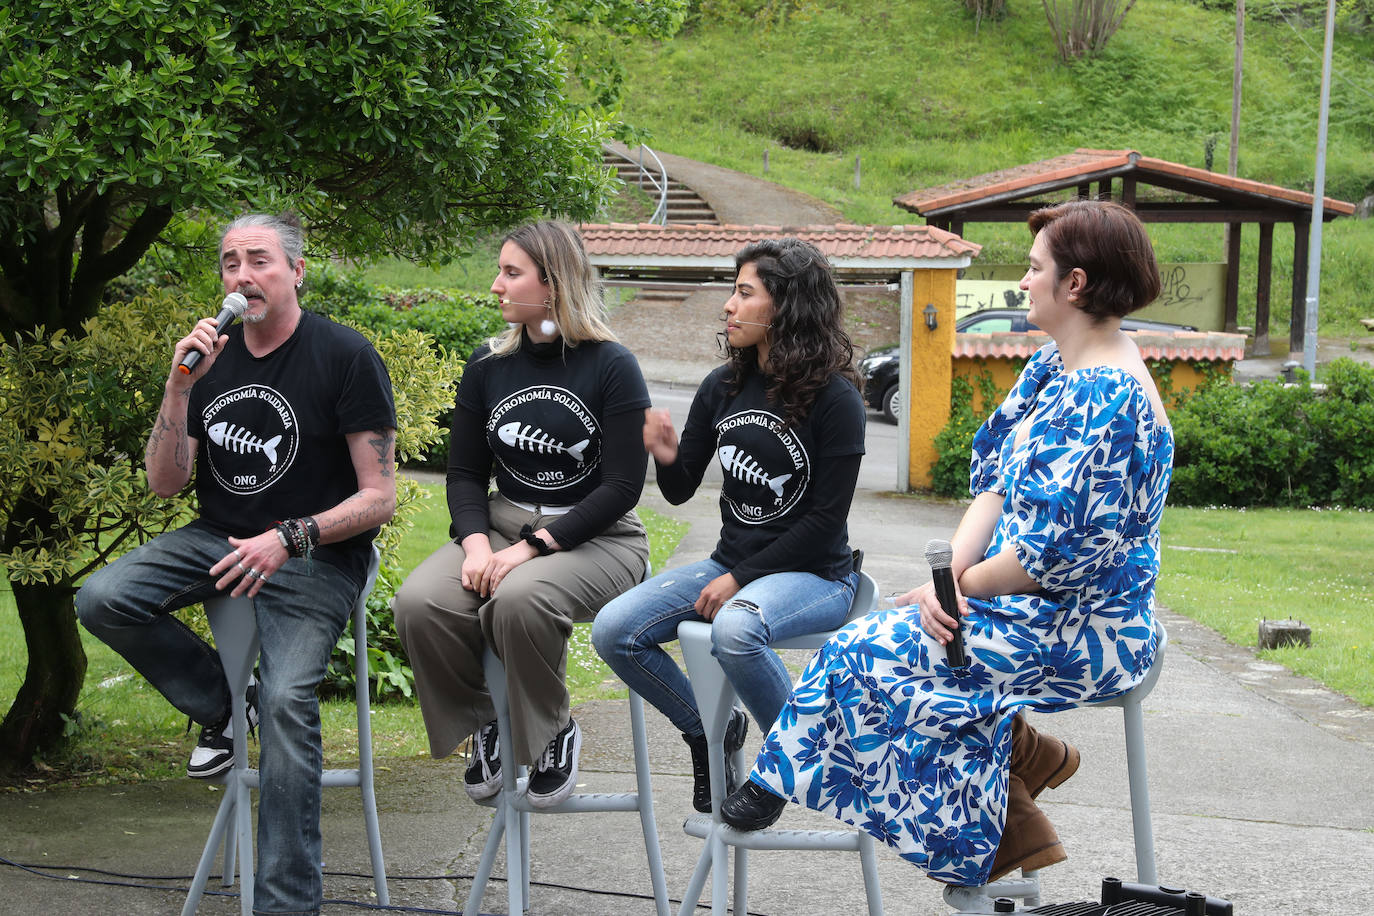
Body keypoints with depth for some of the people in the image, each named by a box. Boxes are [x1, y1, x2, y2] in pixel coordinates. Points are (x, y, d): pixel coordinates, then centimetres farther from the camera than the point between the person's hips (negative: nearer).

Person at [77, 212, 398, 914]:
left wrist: (288, 539, -24)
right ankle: (219, 705, 5)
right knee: (101, 599, -19)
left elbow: (379, 497, -11)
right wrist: (180, 387, -11)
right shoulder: (211, 356, 5)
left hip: (317, 556, -5)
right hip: (219, 540, 5)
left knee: (286, 701, -26)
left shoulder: (346, 357, -10)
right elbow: (164, 484, 3)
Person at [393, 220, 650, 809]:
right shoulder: (488, 366, 7)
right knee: (419, 603, -25)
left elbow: (622, 487, -12)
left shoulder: (611, 367, -8)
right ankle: (484, 722, 1)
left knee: (519, 599, -37)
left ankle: (554, 734, -10)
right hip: (501, 525, 5)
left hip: (596, 538, -5)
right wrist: (477, 543, -12)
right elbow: (464, 472, 9)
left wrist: (533, 546, -20)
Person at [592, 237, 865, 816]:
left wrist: (741, 579, -16)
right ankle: (709, 731, 10)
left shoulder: (834, 398, -12)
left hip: (813, 573, -6)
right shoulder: (722, 388, 6)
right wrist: (667, 459, -12)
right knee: (614, 631, -14)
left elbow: (826, 519, -13)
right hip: (733, 565, 6)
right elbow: (682, 491, 12)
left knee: (735, 630, -39)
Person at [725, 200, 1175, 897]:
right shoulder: (1052, 367, 10)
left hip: (1084, 631, -9)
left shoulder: (1109, 400, -21)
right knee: (868, 639, -3)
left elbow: (1063, 551, -24)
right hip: (1030, 601, 9)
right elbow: (997, 481, 9)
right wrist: (955, 568, -8)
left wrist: (958, 586, -12)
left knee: (867, 654, -16)